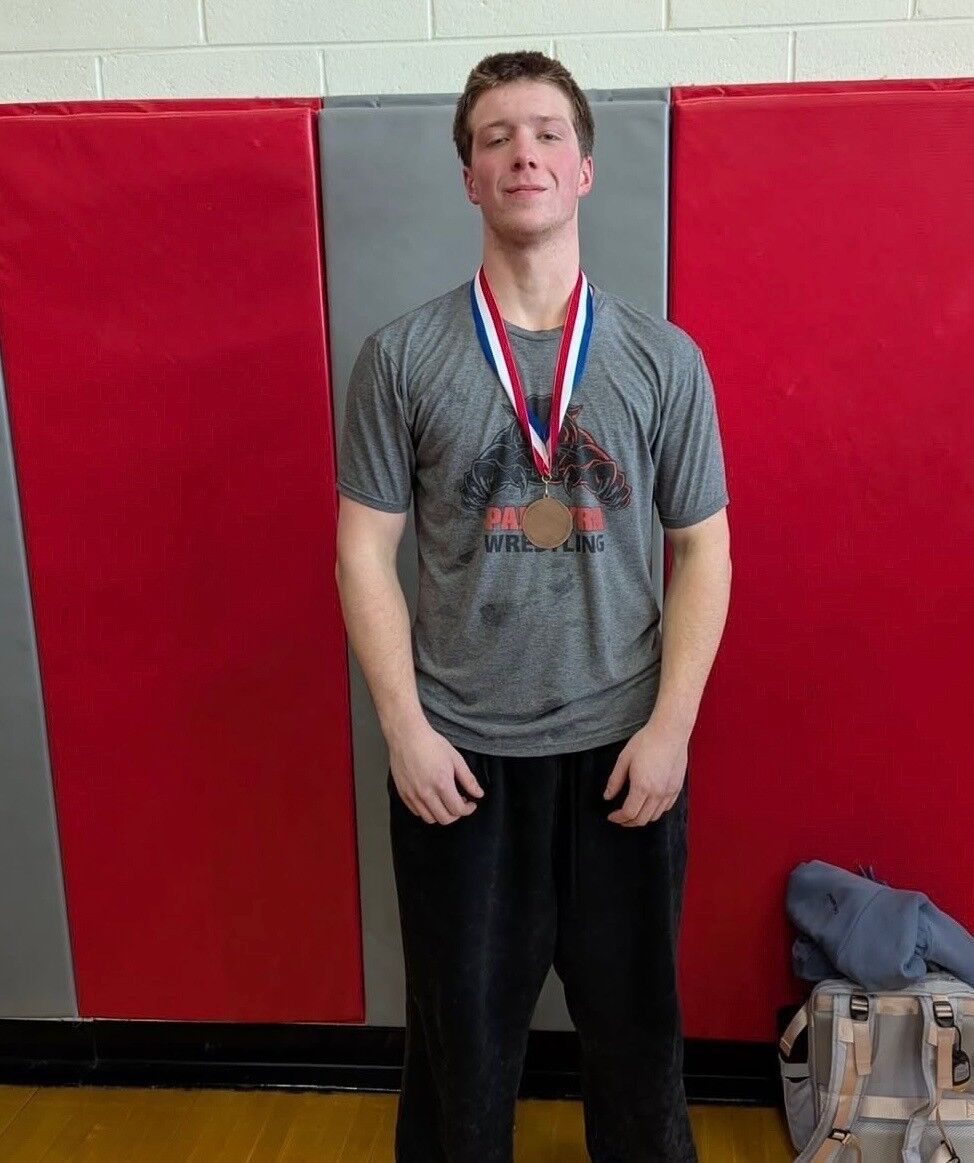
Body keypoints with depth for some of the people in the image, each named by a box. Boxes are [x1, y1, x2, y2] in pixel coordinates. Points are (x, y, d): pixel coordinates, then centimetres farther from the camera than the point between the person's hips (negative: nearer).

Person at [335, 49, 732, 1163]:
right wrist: (405, 729, -8)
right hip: (457, 746, 0)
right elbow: (365, 549, -3)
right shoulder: (401, 355, -4)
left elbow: (703, 550, 0)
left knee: (634, 1011, 18)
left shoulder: (663, 357, -2)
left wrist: (670, 726, -7)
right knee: (461, 1018, 17)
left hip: (623, 742, 1)